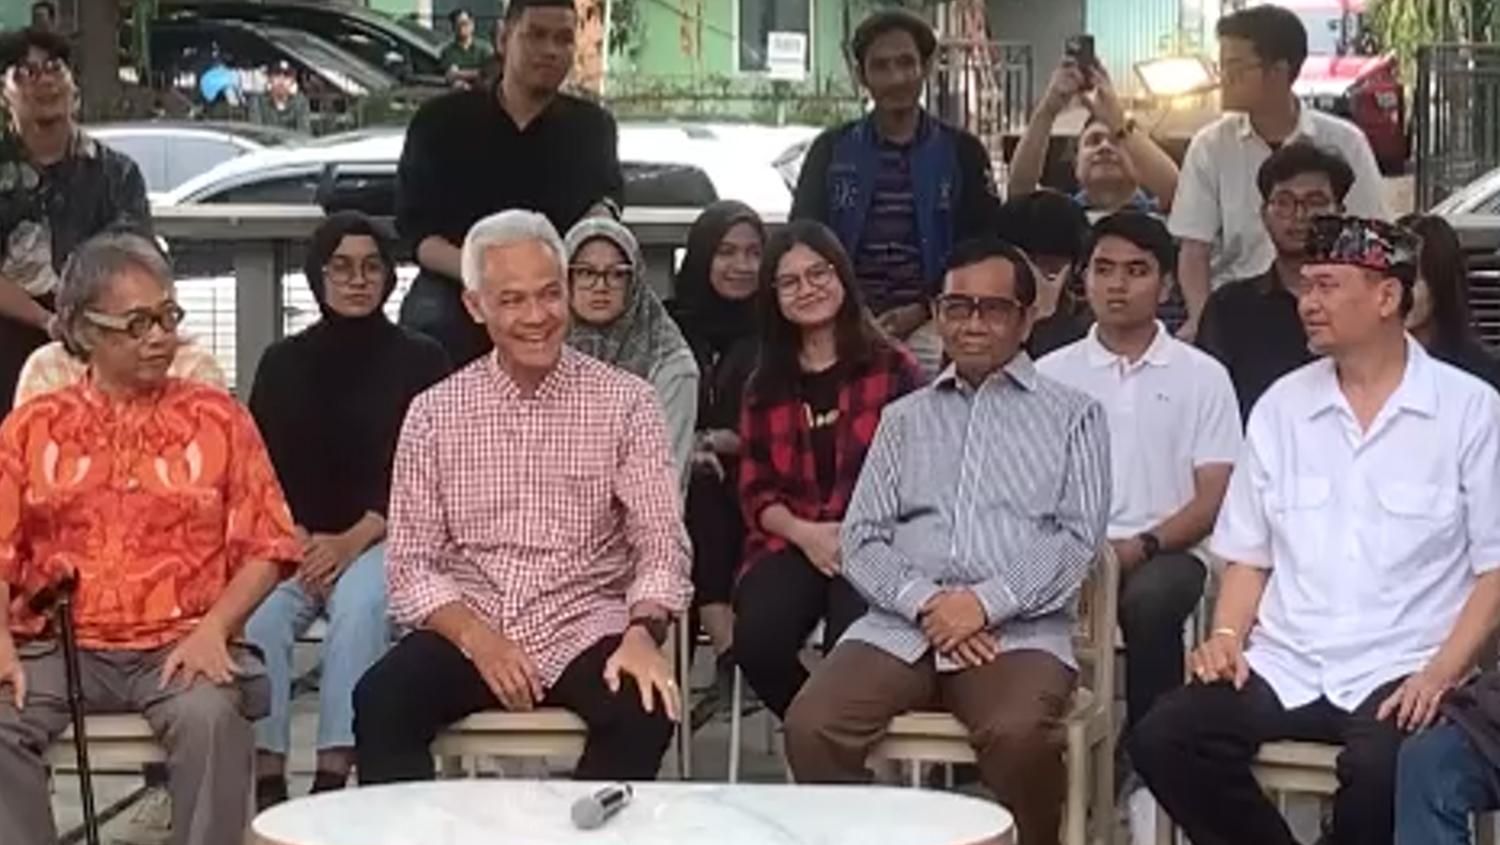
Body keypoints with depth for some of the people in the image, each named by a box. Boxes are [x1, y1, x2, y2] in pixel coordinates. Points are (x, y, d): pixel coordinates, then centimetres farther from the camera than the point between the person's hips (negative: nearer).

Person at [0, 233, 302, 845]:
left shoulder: (217, 419, 9)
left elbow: (266, 547, 6)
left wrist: (213, 628, -10)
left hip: (178, 646, -1)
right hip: (56, 645, 1)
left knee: (211, 716, -34)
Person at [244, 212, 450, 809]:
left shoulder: (420, 361, 7)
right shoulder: (283, 363, 15)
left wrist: (353, 540, -13)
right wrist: (296, 538, -10)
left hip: (383, 537, -2)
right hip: (291, 538, 2)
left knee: (360, 605, -36)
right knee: (255, 614, -30)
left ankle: (332, 777, -39)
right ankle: (265, 779, -31)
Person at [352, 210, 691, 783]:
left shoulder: (624, 402, 1)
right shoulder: (434, 412, 5)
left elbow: (660, 545, -4)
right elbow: (411, 563, 2)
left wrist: (643, 633, -25)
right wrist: (477, 636, -17)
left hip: (585, 631, -1)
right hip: (468, 630, 1)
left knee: (646, 709, -31)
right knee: (379, 702, -28)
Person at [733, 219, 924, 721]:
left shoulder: (892, 368, 8)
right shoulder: (764, 387, 20)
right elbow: (755, 491, 13)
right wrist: (806, 533, -8)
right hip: (790, 543, 3)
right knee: (757, 642, -28)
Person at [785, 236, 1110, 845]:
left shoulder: (1071, 414, 13)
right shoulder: (904, 418, 21)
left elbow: (1078, 539, 2)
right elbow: (861, 539, 12)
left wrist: (987, 603, -12)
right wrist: (924, 603, -7)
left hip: (1019, 630, -3)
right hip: (902, 626, 3)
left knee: (1019, 734, -35)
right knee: (811, 726, -25)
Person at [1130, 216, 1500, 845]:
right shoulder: (1282, 405, 12)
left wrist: (1440, 674, -14)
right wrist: (1226, 638, -2)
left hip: (1398, 672, -3)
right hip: (1284, 666, 4)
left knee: (1380, 767, -36)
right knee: (1161, 738, -23)